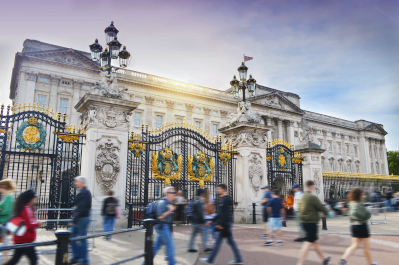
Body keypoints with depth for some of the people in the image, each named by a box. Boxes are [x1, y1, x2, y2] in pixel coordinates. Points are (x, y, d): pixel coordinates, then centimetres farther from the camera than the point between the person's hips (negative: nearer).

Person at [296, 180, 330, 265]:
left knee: (315, 241, 21)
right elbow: (321, 207, -8)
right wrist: (325, 212, 12)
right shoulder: (313, 197, -16)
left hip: (304, 222, 9)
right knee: (308, 243, -7)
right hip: (311, 222, -9)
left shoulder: (303, 197, 9)